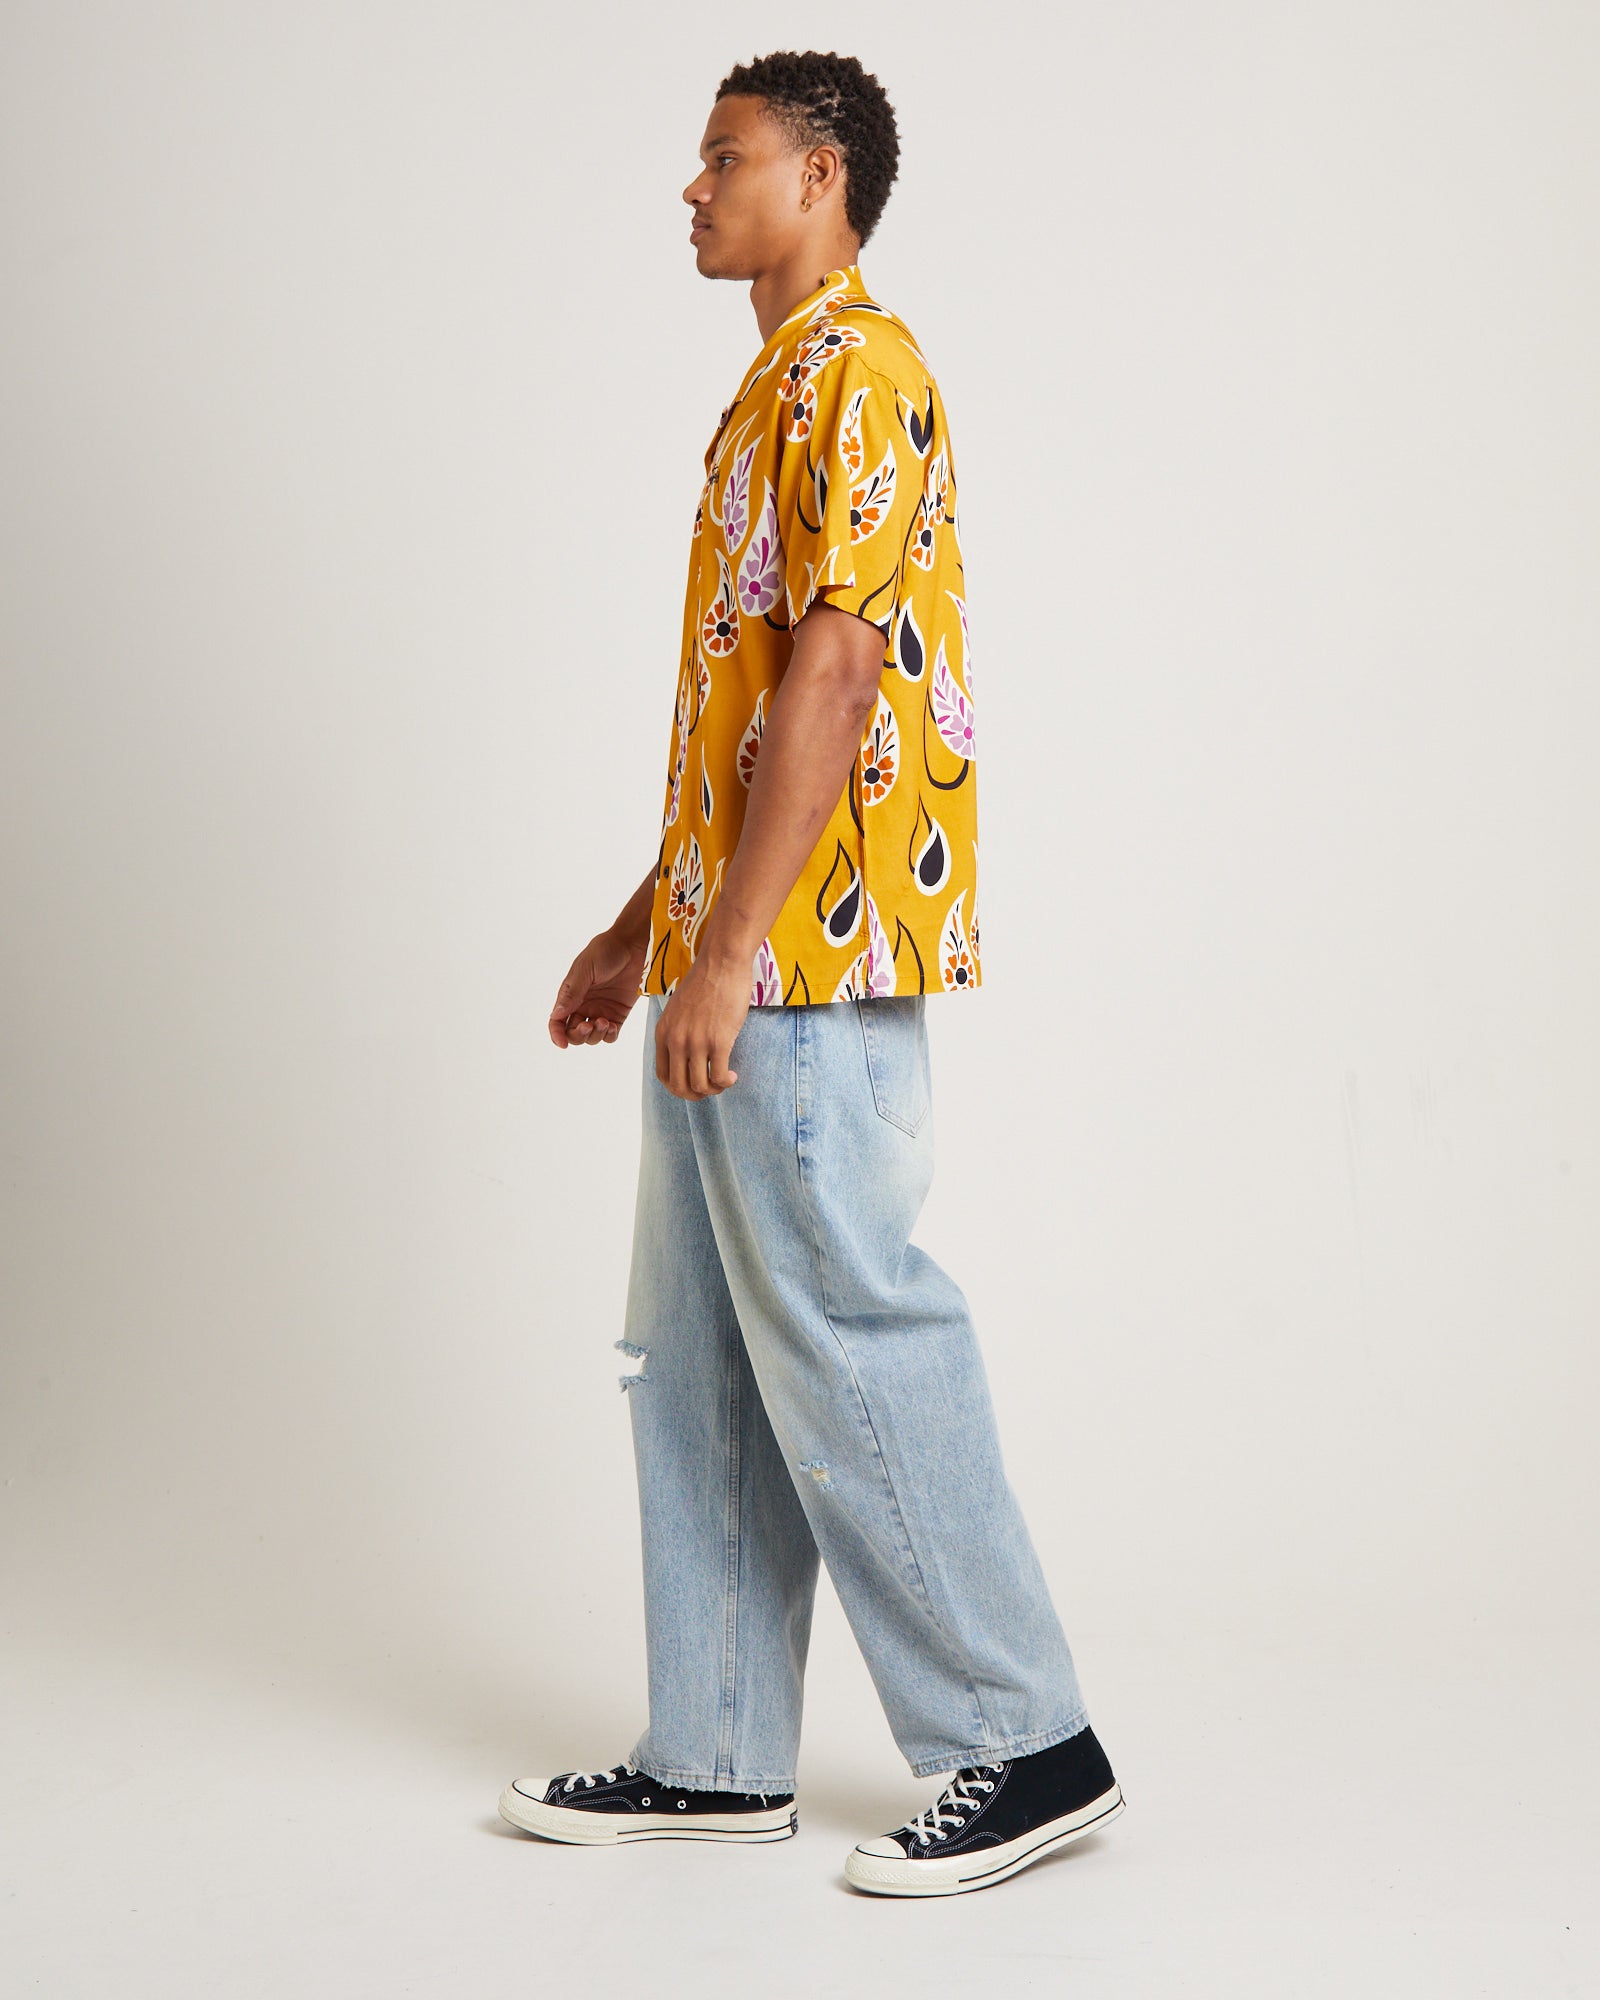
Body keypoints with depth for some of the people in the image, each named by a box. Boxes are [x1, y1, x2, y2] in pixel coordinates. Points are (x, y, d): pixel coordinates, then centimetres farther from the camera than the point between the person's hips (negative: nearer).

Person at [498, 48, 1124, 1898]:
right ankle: (718, 1757, 20)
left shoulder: (854, 372, -10)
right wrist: (648, 922, 24)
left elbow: (839, 668, -20)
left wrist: (730, 949, -23)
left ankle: (1029, 1747, 5)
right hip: (737, 966, 10)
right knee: (702, 1363, 12)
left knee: (850, 1349, -5)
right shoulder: (778, 391, 21)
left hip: (809, 971, -10)